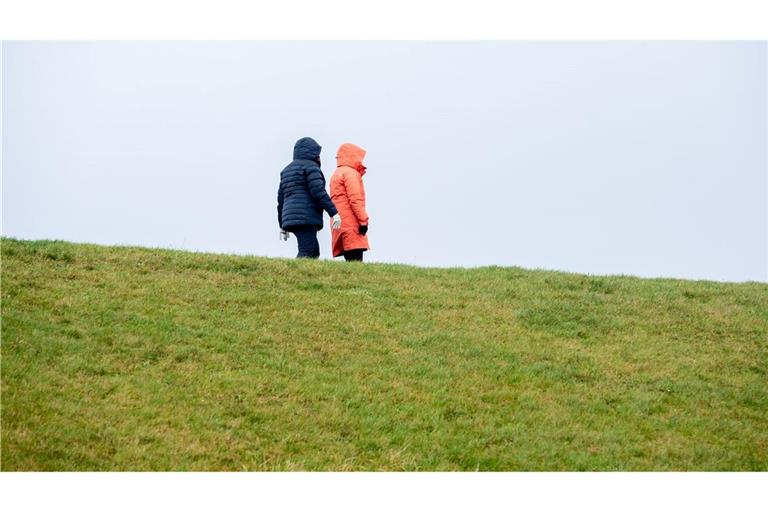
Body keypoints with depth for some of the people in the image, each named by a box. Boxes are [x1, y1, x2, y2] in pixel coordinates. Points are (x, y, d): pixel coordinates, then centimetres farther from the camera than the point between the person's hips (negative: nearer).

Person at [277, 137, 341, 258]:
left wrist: (282, 226, 26)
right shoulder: (310, 166, -1)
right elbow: (318, 191, -13)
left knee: (314, 252, 11)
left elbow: (281, 199, 24)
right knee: (307, 253, -15)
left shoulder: (287, 170, 25)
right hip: (306, 218, -9)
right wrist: (333, 212, -14)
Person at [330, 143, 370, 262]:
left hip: (340, 224, 9)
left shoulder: (336, 174, 26)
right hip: (351, 224, -9)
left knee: (351, 261, 3)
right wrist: (363, 220, -15)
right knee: (356, 260, -17)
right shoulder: (350, 173, -4)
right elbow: (355, 199, -13)